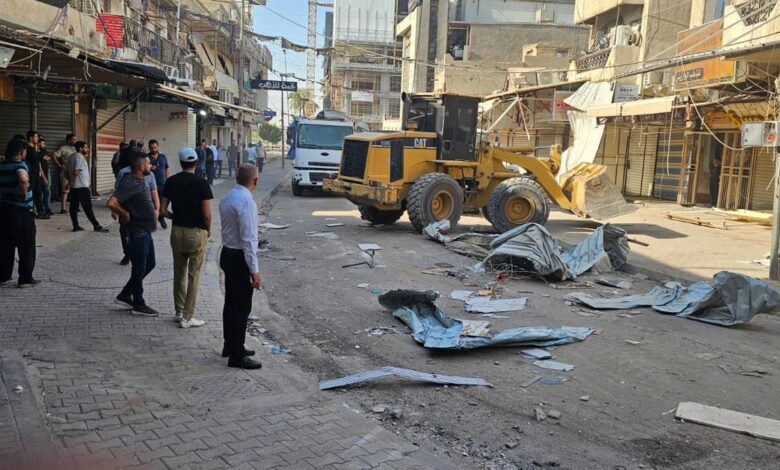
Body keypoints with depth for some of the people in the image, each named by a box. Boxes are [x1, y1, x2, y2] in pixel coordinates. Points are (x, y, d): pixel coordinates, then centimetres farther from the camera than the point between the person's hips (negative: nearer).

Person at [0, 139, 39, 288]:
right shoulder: (19, 165, -13)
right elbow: (23, 179, -34)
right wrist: (24, 194, -22)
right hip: (21, 211, -7)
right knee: (26, 247, 2)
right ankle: (25, 279, 5)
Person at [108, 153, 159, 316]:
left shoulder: (142, 181, 9)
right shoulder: (130, 184, -20)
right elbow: (111, 203, -30)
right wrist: (125, 215, -16)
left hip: (145, 231, 10)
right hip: (137, 231, -10)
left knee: (149, 264, 18)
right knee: (139, 269, 3)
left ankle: (125, 295, 28)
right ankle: (138, 305, 17)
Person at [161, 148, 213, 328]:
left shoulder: (171, 182, 0)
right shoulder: (202, 183, -12)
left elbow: (163, 210, 1)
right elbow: (207, 214, -15)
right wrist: (208, 229, 3)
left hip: (177, 231, 4)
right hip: (197, 233, -4)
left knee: (179, 273, 16)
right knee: (194, 276, 4)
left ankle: (179, 312, 25)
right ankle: (187, 317, 7)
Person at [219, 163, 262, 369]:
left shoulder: (227, 198, 8)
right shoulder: (246, 202, -21)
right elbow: (248, 239, -23)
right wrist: (255, 271, -20)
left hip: (228, 254, 9)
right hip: (240, 259, -9)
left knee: (231, 303, 19)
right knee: (242, 308, -1)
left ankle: (230, 346, 33)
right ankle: (237, 356, 7)